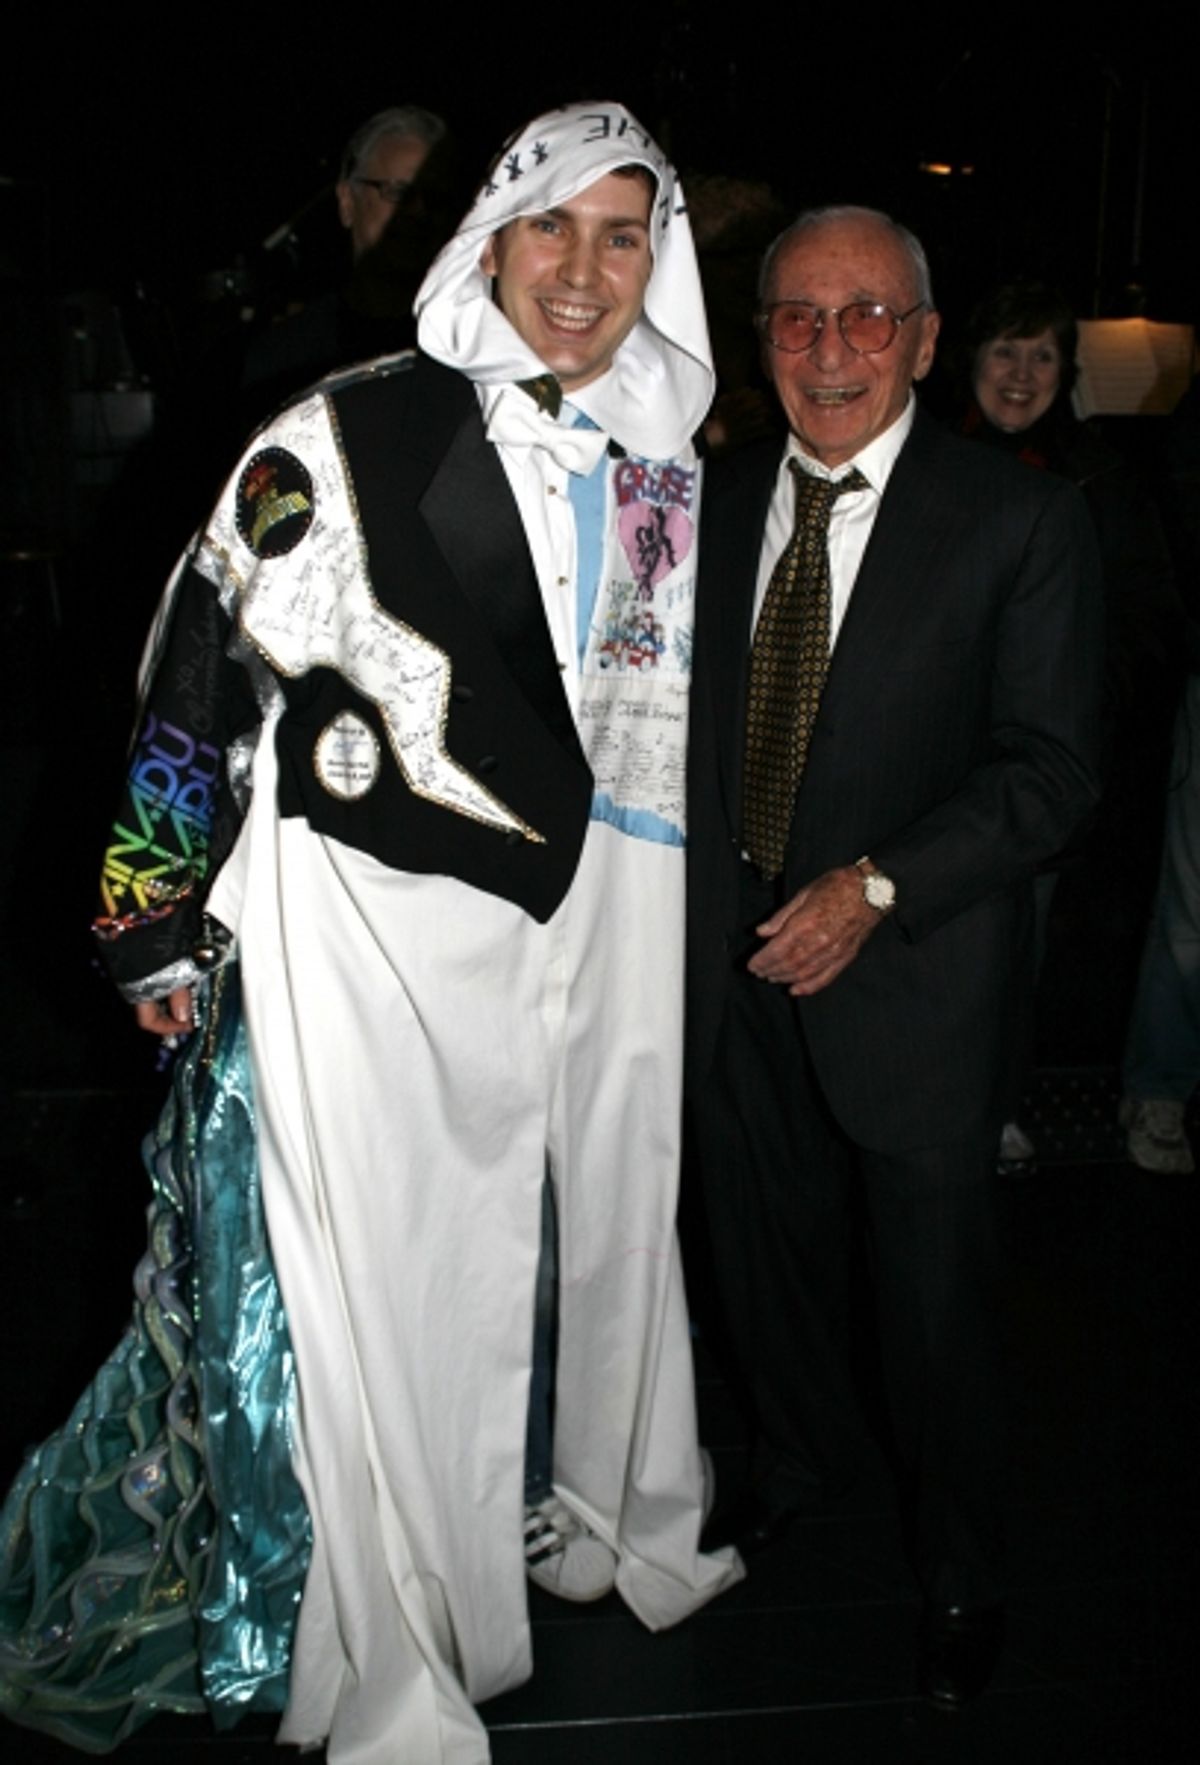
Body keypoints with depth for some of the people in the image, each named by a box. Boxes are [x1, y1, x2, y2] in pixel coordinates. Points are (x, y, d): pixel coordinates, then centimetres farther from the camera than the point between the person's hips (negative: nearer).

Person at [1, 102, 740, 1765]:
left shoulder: (664, 471, 7)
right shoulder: (351, 437, -10)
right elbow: (205, 663, -6)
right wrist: (165, 919, -5)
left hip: (602, 917, 6)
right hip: (380, 924, -5)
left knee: (615, 1222, 18)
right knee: (399, 1277, 3)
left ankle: (628, 1520, 45)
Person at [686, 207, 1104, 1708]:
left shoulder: (1017, 523, -9)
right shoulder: (715, 504, 5)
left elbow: (1049, 768, -13)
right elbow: (688, 719, 9)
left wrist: (878, 886, -22)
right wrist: (694, 898, -1)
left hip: (913, 973, -4)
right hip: (737, 956, 5)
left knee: (934, 1291, 9)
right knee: (762, 1238, 21)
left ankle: (959, 1571, 34)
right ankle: (800, 1457, 49)